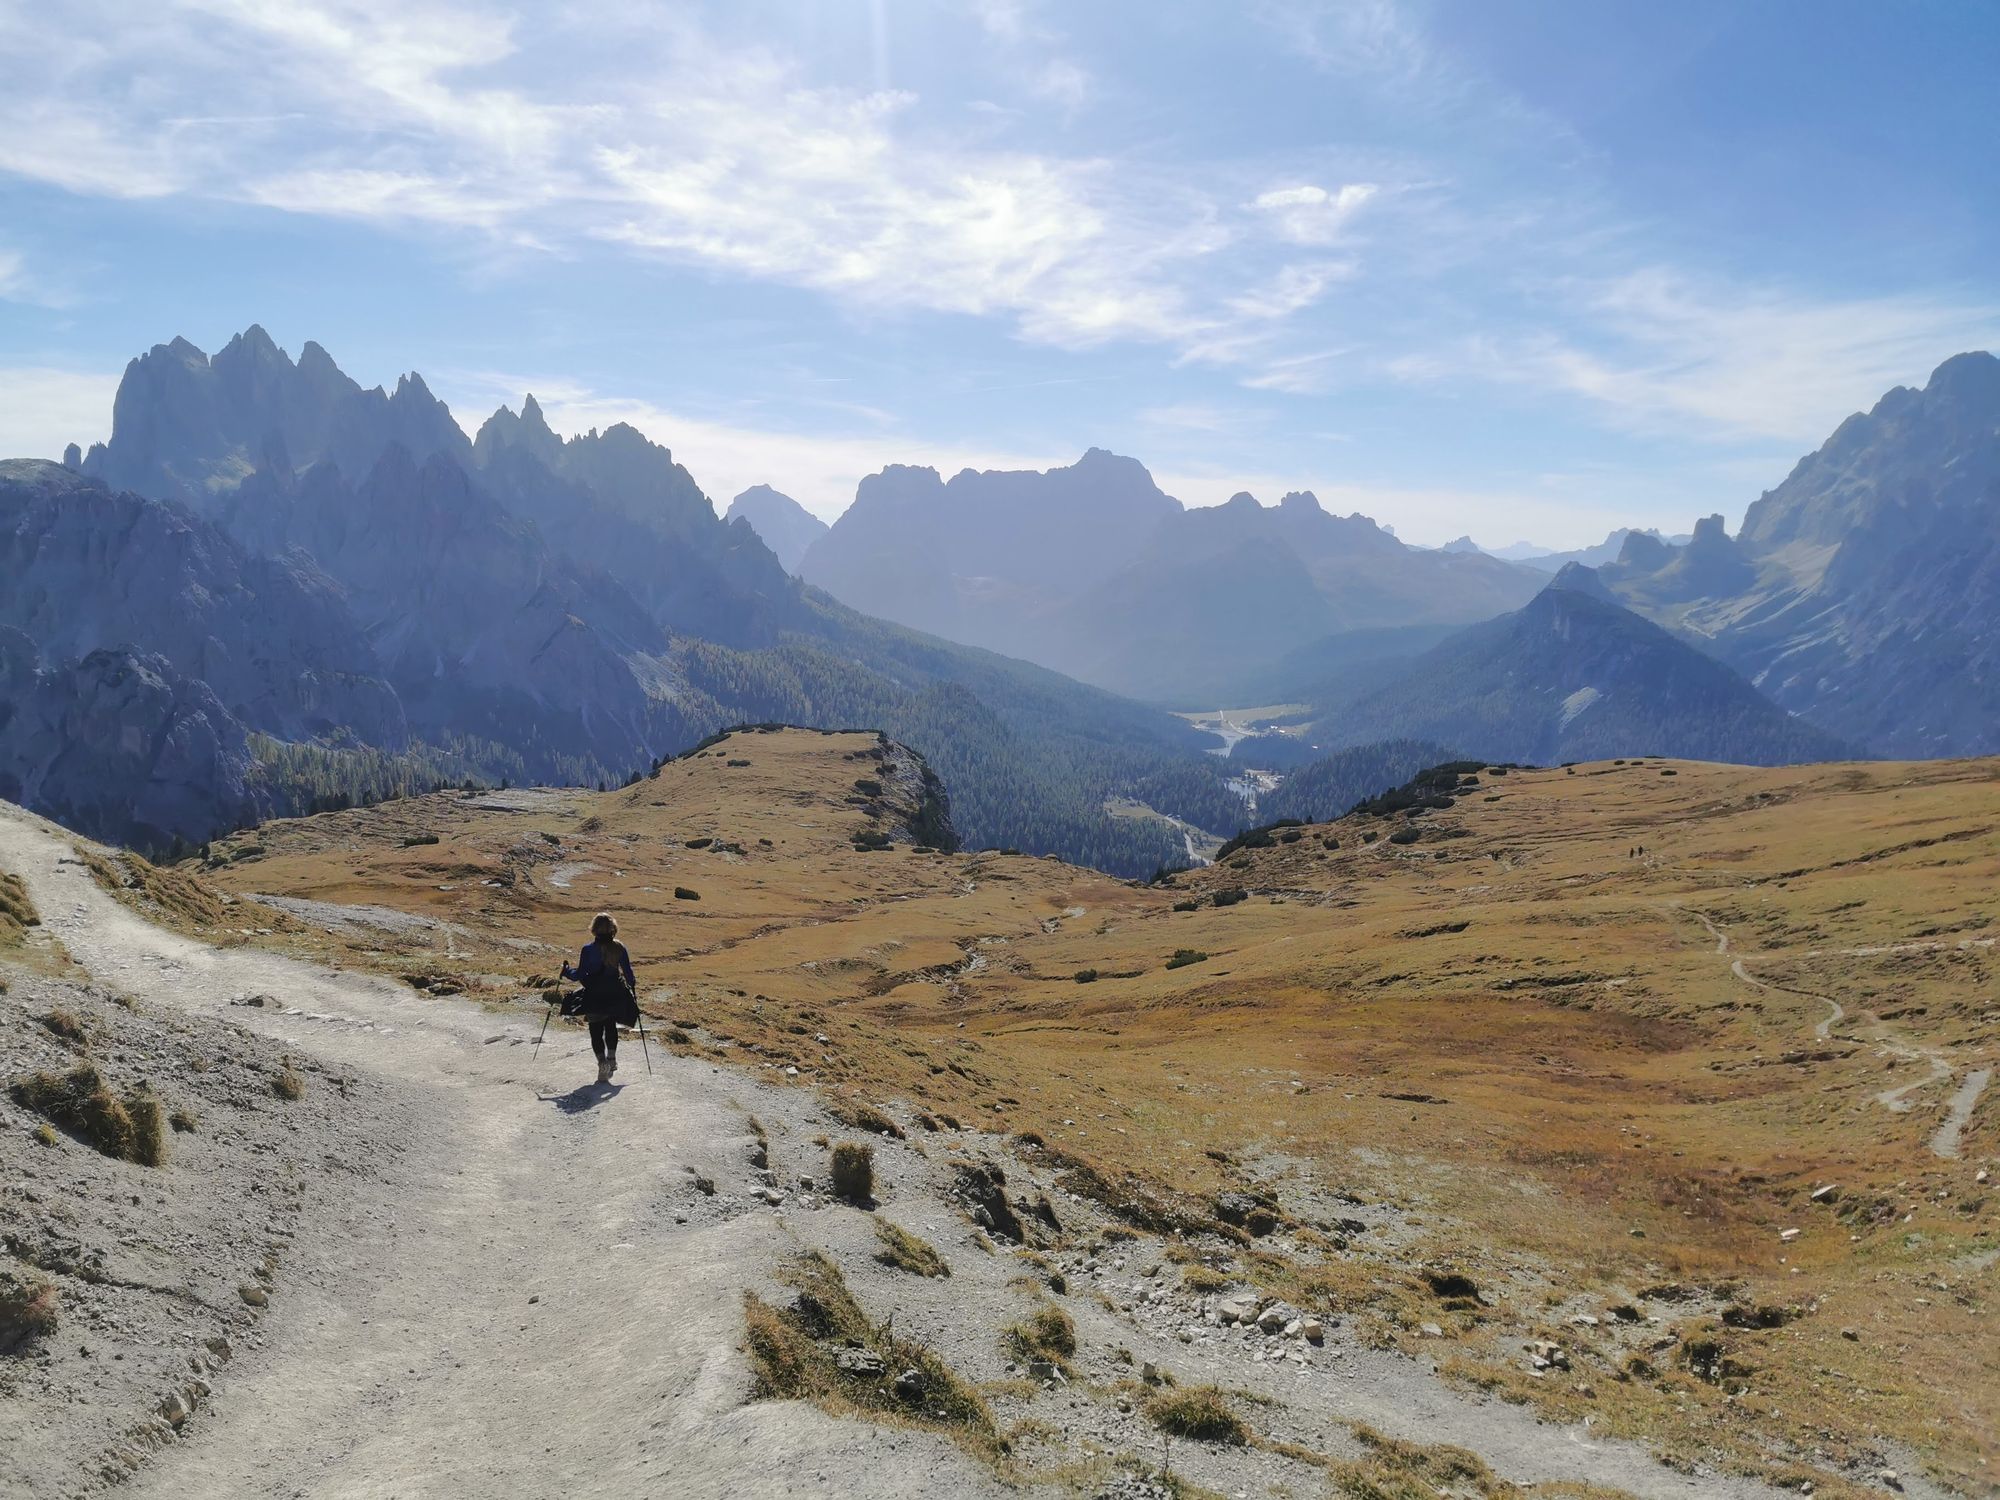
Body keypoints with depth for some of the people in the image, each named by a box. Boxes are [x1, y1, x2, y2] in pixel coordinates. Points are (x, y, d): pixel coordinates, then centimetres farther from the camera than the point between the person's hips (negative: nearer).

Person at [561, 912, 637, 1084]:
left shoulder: (588, 949, -13)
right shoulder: (619, 947, -5)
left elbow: (580, 975, -9)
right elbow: (628, 973, 1)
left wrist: (567, 971, 10)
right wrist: (632, 989, 16)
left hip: (594, 997, -3)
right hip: (616, 995, 3)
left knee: (596, 1030, 8)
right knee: (611, 1026, 25)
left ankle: (602, 1063, -6)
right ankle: (612, 1058, 29)